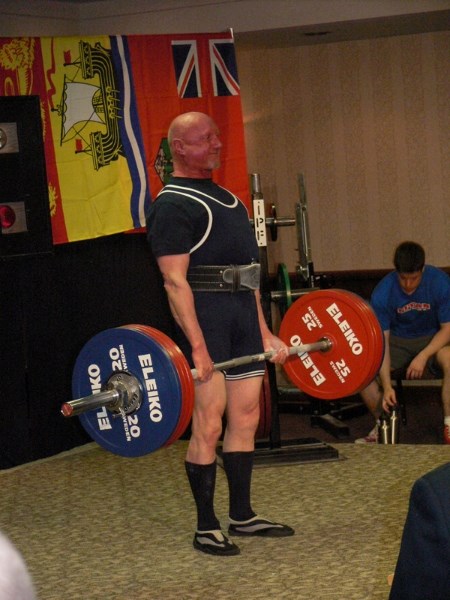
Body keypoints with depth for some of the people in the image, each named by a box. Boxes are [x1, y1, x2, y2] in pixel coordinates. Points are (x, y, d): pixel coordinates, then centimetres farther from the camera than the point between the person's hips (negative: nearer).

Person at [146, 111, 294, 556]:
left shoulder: (226, 198, 20)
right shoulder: (173, 205, -8)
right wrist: (197, 347, -22)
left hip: (243, 314, 9)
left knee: (245, 418, 10)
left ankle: (242, 517, 20)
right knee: (208, 424, -7)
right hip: (204, 316, -8)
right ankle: (206, 528, 1)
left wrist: (266, 334, 18)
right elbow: (175, 281, -15)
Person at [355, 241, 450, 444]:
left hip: (433, 339, -2)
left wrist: (423, 356, -31)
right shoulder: (383, 292, -20)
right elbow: (381, 340, -20)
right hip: (398, 341, 2)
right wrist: (387, 387, -28)